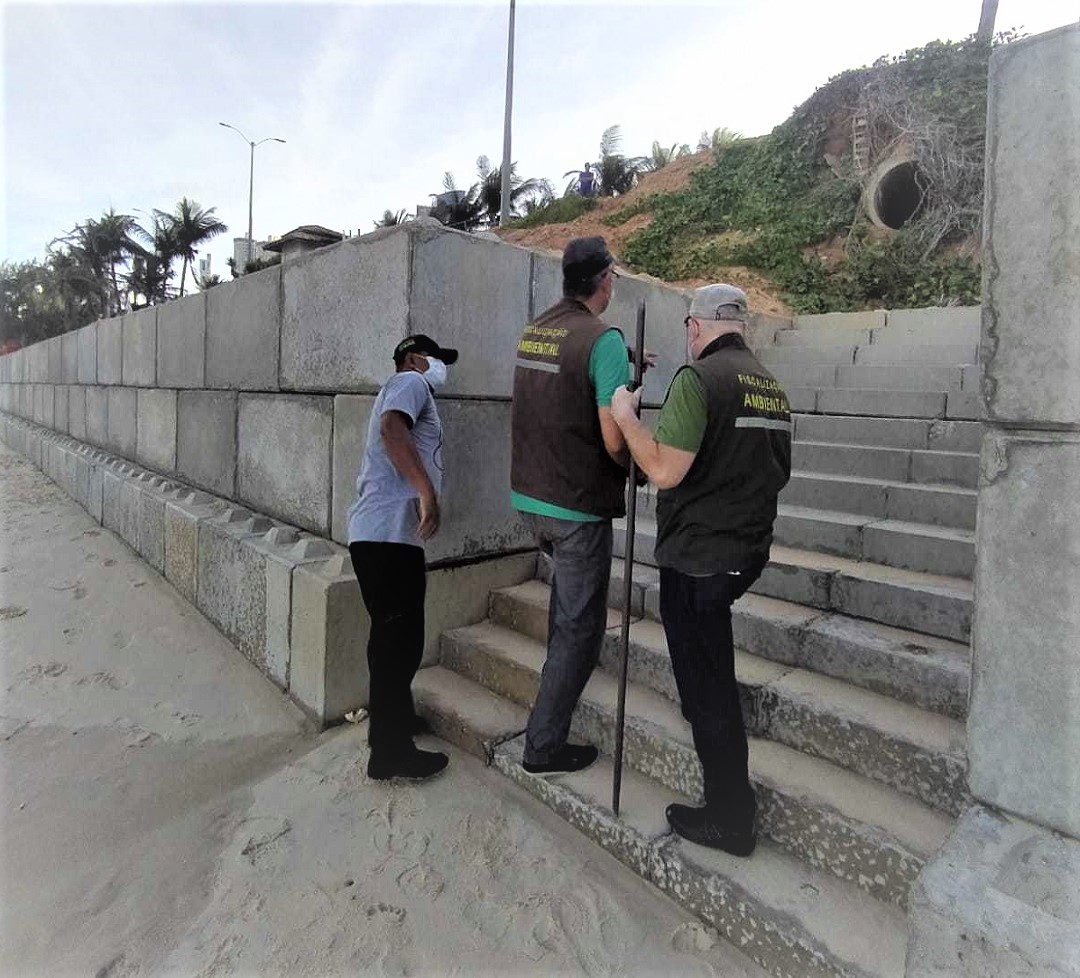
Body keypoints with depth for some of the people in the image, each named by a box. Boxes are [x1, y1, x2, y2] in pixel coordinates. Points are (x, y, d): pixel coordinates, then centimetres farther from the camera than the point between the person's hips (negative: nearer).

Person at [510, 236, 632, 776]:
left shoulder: (533, 330, 6)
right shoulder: (603, 338, -16)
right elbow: (614, 439, -22)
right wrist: (634, 470, -1)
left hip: (529, 494, 8)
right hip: (577, 504, -7)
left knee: (567, 577, 33)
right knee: (580, 625, 6)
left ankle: (561, 665, 51)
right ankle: (543, 744, 16)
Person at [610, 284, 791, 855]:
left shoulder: (699, 377, -16)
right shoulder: (772, 387, 10)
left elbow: (664, 470, -24)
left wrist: (625, 416, -10)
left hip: (698, 558, -8)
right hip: (749, 552, 9)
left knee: (706, 688, 5)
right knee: (713, 675, 27)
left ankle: (730, 820, 20)